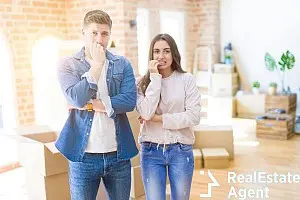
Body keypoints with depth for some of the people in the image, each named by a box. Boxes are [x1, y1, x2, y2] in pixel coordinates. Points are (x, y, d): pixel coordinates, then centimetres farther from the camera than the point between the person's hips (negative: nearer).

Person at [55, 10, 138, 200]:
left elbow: (129, 101, -9)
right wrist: (97, 64, -13)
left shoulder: (122, 64, 4)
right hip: (83, 156, -2)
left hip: (118, 154, 2)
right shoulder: (68, 65, -1)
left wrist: (92, 103, -13)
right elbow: (77, 99, -16)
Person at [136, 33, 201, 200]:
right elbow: (146, 113, -16)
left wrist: (159, 118, -12)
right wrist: (155, 78, -14)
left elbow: (194, 116, -10)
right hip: (151, 151, 0)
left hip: (181, 151, 0)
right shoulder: (142, 83, -1)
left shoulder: (187, 79, -3)